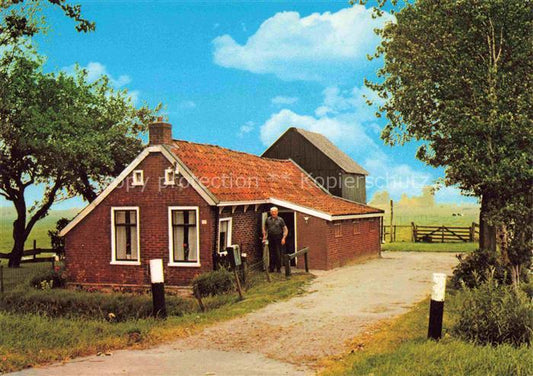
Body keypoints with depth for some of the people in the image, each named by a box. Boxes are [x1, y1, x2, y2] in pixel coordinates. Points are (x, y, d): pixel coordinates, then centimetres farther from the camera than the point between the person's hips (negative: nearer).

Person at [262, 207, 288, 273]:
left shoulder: (280, 220, 0)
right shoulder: (268, 219, 8)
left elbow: (285, 229, 0)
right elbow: (264, 228, 21)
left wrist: (284, 238, -9)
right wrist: (264, 235, 9)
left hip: (278, 238, -2)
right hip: (270, 238, 2)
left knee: (278, 254, -3)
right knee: (271, 254, 6)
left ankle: (278, 268, 5)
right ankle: (271, 268, 14)